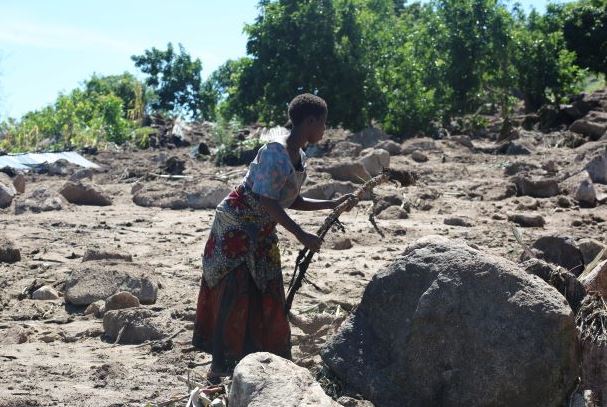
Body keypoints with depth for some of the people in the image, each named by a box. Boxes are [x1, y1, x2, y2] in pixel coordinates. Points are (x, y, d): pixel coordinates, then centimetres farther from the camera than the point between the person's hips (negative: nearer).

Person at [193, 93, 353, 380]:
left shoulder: (299, 157, 6)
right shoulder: (276, 153, -23)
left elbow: (292, 201, 14)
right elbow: (268, 202, -27)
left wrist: (332, 204, 7)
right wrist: (301, 235, -30)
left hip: (262, 233, 9)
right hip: (234, 228, -9)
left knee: (266, 296, 9)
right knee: (234, 295, -10)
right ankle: (220, 367, -5)